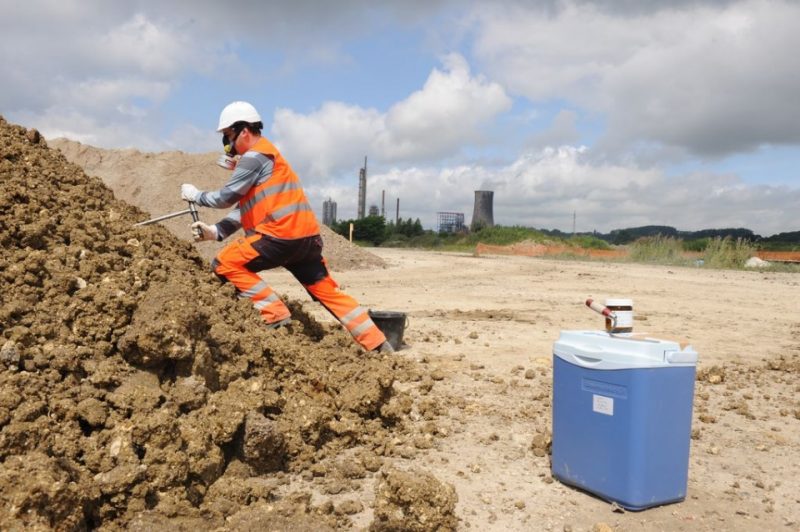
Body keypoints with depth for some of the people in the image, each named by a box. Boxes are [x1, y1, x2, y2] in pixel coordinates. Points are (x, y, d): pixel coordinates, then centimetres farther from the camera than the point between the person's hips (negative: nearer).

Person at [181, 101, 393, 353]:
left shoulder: (254, 156, -5)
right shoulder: (261, 156, 27)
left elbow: (227, 197, -7)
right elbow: (246, 206, 22)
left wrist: (196, 195, 12)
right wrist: (216, 231, 11)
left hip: (283, 234, -10)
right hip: (305, 236, 10)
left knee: (224, 264, -2)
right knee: (329, 292, 9)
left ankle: (278, 317, -4)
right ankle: (379, 345, 7)